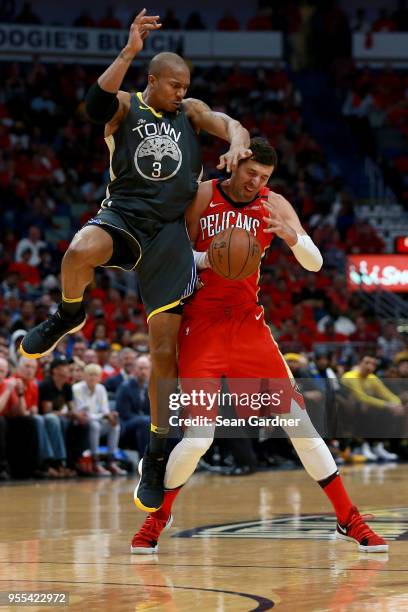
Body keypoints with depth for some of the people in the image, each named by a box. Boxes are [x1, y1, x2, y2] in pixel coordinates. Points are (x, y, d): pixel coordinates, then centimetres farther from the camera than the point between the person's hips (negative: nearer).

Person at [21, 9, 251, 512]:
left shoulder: (190, 111, 15)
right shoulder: (125, 106, 5)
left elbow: (228, 123, 1)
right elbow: (95, 105, -18)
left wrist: (236, 143, -23)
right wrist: (129, 52, -26)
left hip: (169, 229, 2)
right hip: (123, 214, -2)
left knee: (165, 348, -3)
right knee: (80, 252, -40)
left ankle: (156, 457, 5)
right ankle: (69, 317, -6)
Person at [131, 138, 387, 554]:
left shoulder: (274, 206, 1)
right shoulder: (201, 197, -4)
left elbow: (315, 263, -4)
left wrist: (292, 237, -25)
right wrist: (209, 258, -20)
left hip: (249, 325, 3)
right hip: (202, 328, -3)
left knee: (299, 421, -1)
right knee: (198, 437, -12)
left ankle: (348, 520, 8)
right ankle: (158, 517, 13)